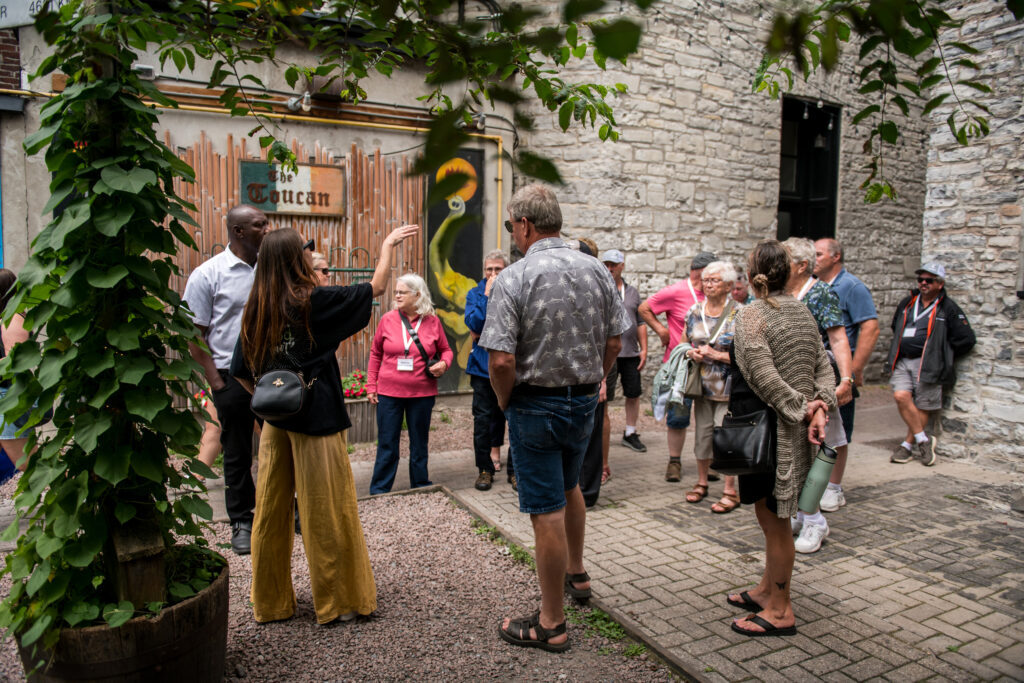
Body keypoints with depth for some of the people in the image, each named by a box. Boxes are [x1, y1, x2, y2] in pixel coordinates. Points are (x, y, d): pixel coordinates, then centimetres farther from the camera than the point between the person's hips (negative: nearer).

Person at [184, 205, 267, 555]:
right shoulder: (208, 273, -4)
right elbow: (194, 333, -4)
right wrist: (214, 378, -9)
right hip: (233, 377, -3)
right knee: (237, 454, 8)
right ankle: (242, 522, 23)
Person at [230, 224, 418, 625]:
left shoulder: (255, 310, 3)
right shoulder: (312, 301, -12)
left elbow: (240, 372, 6)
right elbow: (376, 288, -5)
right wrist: (388, 244, 6)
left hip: (275, 423, 6)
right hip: (316, 423, -5)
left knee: (271, 512, 14)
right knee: (327, 513, 6)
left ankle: (270, 601, 28)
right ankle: (339, 601, 20)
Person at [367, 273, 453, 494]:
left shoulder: (432, 321, -1)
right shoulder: (387, 319, 0)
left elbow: (446, 350, 11)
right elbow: (375, 353, 8)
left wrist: (443, 363, -12)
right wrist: (371, 385, 5)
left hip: (422, 393, 0)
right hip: (389, 392, 0)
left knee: (419, 443, 13)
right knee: (387, 444, 6)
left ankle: (420, 488, 28)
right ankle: (379, 492, 18)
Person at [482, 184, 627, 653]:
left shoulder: (513, 279, -18)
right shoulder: (597, 271, 0)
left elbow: (501, 360, -23)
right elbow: (614, 342, 5)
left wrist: (505, 402, -5)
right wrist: (591, 385, 15)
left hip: (536, 407, -6)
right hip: (585, 402, 7)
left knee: (547, 513, 2)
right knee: (569, 487, 28)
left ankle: (551, 624, 17)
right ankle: (576, 575, 47)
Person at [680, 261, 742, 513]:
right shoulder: (694, 311, 7)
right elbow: (683, 341, 16)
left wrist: (717, 355, -17)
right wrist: (691, 352, -5)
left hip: (728, 386, -4)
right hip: (702, 384, 5)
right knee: (702, 432, 12)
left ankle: (730, 490, 9)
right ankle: (701, 482, 28)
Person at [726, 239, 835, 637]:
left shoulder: (752, 315, -14)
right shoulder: (803, 312, 11)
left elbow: (765, 378, -22)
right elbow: (823, 367, 5)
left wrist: (801, 408, -14)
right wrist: (819, 407, -7)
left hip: (768, 431, -8)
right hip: (793, 435, 9)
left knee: (775, 520, 3)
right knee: (771, 515, 20)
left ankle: (780, 611, 16)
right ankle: (767, 590, 34)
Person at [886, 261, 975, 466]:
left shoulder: (948, 309, -1)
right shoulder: (907, 303, 13)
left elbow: (966, 339, 0)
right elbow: (896, 327, 30)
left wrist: (941, 356, 3)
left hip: (928, 365, -4)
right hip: (902, 362, 4)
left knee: (922, 406, 1)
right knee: (901, 396, -15)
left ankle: (908, 445, 14)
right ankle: (923, 440, -1)